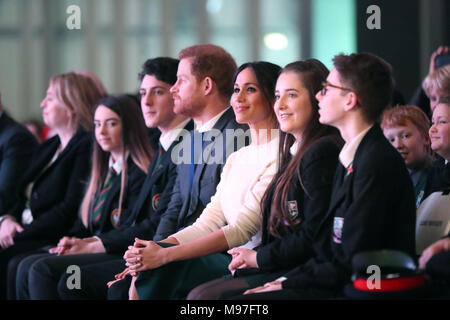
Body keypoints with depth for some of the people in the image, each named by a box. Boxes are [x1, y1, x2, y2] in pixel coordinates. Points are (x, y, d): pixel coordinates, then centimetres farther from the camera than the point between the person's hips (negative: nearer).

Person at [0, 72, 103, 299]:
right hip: (25, 233, 9)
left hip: (53, 238, -8)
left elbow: (70, 209, -15)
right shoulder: (47, 148, 23)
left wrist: (22, 234, -16)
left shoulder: (86, 147, -7)